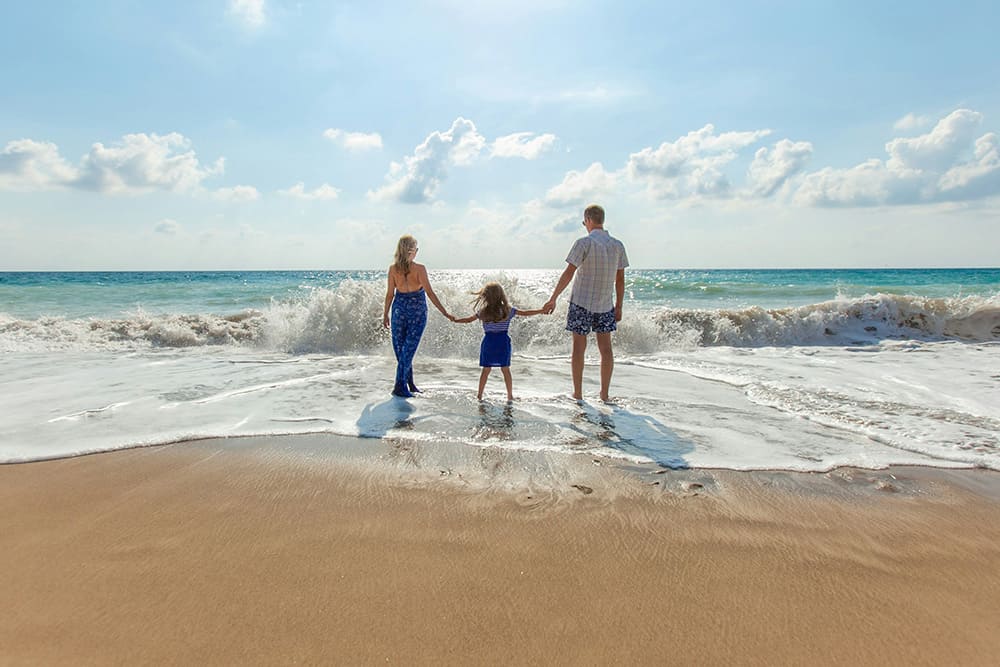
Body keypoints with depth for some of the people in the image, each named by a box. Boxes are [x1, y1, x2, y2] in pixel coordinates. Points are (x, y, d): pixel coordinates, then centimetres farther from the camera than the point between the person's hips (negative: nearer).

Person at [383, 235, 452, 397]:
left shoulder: (393, 269, -4)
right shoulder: (419, 269, -13)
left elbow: (390, 294, 0)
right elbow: (430, 293, -14)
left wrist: (385, 314, 11)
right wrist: (444, 312, -9)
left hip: (400, 308, 3)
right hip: (417, 310, -3)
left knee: (400, 348, 13)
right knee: (409, 348, 2)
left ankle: (409, 384, 20)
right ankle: (400, 386, 0)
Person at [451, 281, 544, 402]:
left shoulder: (482, 312, -4)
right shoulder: (508, 310, -4)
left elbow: (468, 320, 5)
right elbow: (525, 313, 1)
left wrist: (455, 319, 22)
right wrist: (541, 311, 13)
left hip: (488, 342, 1)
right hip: (503, 342, 0)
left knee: (486, 369, 10)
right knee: (506, 369, 8)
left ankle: (479, 395, 15)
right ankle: (510, 395, 13)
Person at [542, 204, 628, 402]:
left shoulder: (584, 243, -11)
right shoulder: (617, 245, 3)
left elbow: (568, 273, -14)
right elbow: (620, 279, 6)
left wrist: (553, 299, -10)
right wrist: (618, 307, 13)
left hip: (581, 303, -4)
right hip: (605, 304, 4)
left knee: (579, 347, 5)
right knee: (605, 347, 10)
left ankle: (578, 393, 11)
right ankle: (605, 393, 14)